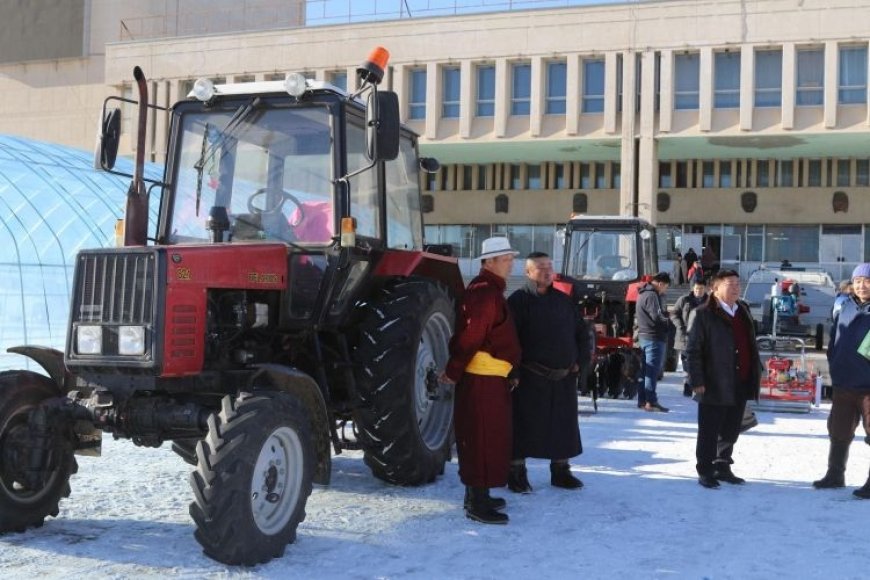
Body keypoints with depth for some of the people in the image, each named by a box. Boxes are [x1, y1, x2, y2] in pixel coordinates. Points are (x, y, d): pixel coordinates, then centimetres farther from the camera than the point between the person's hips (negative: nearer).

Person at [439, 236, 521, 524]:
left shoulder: (489, 290, 18)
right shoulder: (485, 291, -16)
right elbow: (470, 336, -20)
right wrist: (453, 372, -15)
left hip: (490, 376, 10)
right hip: (484, 377, -10)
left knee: (479, 437, 16)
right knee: (484, 438, -6)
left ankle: (476, 494, 27)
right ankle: (477, 504, -1)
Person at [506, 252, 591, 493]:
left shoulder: (563, 300, 13)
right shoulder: (519, 300, -6)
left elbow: (581, 332, 18)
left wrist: (580, 361, 5)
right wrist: (516, 369, -18)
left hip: (564, 377, 6)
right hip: (530, 378, -6)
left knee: (563, 424, 12)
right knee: (524, 424, 0)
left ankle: (561, 471, 25)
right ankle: (516, 473, 10)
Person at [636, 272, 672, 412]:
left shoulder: (644, 293, 18)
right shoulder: (651, 295, -15)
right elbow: (657, 317, -22)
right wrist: (669, 323, -5)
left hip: (645, 337, 10)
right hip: (654, 337, -10)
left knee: (646, 369, 14)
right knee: (653, 370, -8)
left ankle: (642, 400, 19)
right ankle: (651, 402, -8)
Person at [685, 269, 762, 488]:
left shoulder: (743, 311, 15)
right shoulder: (702, 314, -8)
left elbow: (750, 346, 20)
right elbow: (693, 351, -10)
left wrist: (755, 373, 14)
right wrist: (697, 381, -15)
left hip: (739, 386, 7)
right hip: (714, 387, -7)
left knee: (731, 432, 15)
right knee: (709, 433, 2)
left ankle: (722, 467, 28)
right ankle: (705, 472, 12)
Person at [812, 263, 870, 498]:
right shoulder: (846, 309, 8)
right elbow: (834, 341, 15)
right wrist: (835, 367, 7)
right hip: (843, 386, 5)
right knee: (839, 433, 14)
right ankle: (835, 475, 28)